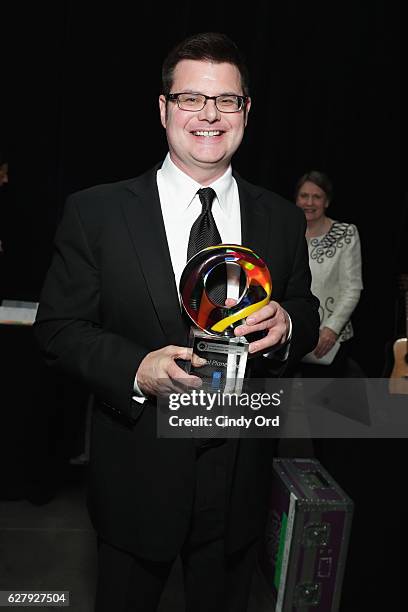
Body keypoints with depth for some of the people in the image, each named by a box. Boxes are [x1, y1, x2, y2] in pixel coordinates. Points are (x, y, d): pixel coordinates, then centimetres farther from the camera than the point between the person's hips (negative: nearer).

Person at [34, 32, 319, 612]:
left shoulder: (282, 220, 0)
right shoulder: (95, 212, -8)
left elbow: (307, 316, 9)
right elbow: (58, 327, -7)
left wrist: (287, 326, -16)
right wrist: (136, 368, -24)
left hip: (239, 477, 3)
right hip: (136, 474, -1)